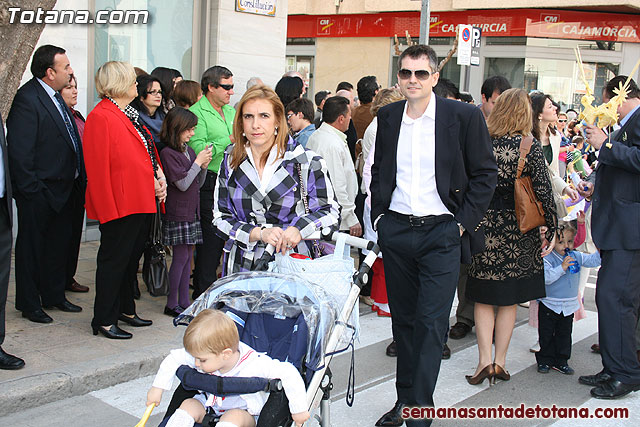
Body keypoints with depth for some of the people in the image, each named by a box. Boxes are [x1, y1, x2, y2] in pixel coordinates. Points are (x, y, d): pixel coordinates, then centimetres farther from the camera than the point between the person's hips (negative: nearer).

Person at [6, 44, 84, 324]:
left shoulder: (55, 96, 9)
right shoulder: (27, 99, -18)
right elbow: (19, 151, -20)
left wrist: (78, 181, 12)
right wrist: (31, 191, -19)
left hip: (63, 189, 9)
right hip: (39, 193, -9)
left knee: (59, 245, 18)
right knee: (31, 248, 6)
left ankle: (54, 295, 33)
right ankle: (29, 304, 20)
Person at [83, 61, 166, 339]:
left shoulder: (130, 115, 16)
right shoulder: (100, 117, -14)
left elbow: (147, 155, 22)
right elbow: (98, 168, -18)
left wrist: (158, 178, 4)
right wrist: (108, 209, -21)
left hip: (142, 202, 9)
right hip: (119, 205, -9)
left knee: (132, 257, 17)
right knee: (114, 260, 0)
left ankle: (125, 309, 30)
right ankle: (104, 320, 11)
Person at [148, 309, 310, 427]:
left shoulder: (254, 364, -32)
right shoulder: (207, 355, -16)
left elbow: (288, 372, -33)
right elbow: (175, 357, -2)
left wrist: (299, 409, -28)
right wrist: (158, 387, 0)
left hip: (245, 413, -5)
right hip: (212, 406, 6)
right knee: (189, 405, -17)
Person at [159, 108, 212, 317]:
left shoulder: (189, 151, 12)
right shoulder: (168, 153, -11)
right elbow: (182, 184, -16)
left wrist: (204, 166, 0)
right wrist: (198, 162, -12)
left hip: (191, 211, 7)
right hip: (177, 212, -7)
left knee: (187, 256, 9)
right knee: (180, 257, -5)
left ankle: (184, 301, 16)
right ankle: (171, 304, 6)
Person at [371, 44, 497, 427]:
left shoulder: (465, 116, -6)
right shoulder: (388, 116, 7)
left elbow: (485, 174, -2)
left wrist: (463, 223, -7)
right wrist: (378, 215, 9)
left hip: (442, 234, -4)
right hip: (395, 231, 4)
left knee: (431, 324, -4)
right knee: (403, 320, 13)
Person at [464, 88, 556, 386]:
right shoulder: (530, 146, -8)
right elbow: (543, 192, -9)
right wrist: (550, 230, 1)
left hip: (484, 227, 1)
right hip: (518, 231, 0)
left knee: (483, 298, 11)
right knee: (509, 300, 12)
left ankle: (484, 360, 5)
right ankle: (500, 361, 17)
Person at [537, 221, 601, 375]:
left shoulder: (576, 257, 0)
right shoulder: (547, 258, -17)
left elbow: (593, 260, 7)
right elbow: (546, 277, -28)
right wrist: (562, 268, -34)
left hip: (569, 306, 5)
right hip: (549, 305, -5)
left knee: (564, 334, 14)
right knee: (546, 335, 6)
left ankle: (561, 361, 25)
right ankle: (545, 361, 20)